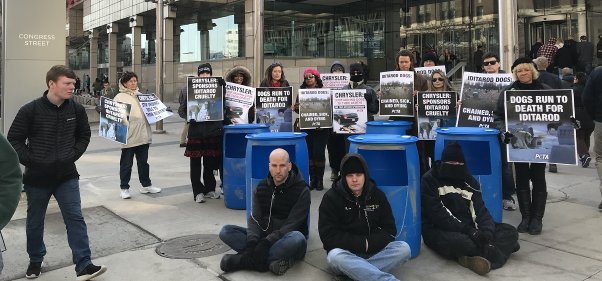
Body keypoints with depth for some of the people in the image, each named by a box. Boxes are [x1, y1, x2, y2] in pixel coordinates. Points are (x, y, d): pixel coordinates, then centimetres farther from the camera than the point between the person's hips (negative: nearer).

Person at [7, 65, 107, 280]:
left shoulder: (76, 109, -3)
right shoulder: (30, 110, -12)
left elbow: (84, 135, 11)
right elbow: (14, 139, -6)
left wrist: (74, 155, -1)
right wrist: (30, 161, -13)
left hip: (67, 176, 1)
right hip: (37, 177, -1)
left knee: (75, 218, -4)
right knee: (35, 222, 15)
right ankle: (35, 261, 36)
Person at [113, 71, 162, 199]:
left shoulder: (141, 95, 16)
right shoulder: (120, 97, -2)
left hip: (143, 134, 6)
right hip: (129, 136, -5)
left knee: (143, 161, 15)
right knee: (126, 163, 4)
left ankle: (146, 185, 26)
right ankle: (124, 188, 14)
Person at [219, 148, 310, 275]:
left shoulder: (302, 190, -11)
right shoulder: (261, 187, 3)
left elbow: (292, 224, -19)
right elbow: (255, 219, -5)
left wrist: (267, 242, -31)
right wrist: (252, 242, -25)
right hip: (264, 235, 4)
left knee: (297, 238, -39)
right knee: (225, 231, -13)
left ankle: (241, 260, -30)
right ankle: (272, 260, -28)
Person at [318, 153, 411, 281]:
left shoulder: (377, 195, 4)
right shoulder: (331, 198, -5)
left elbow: (389, 230, 2)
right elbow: (329, 236, -12)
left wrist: (370, 243, -15)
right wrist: (362, 243, -16)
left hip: (374, 252, 3)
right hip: (345, 253, -3)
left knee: (404, 248, -22)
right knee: (335, 256, -37)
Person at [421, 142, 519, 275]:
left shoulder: (469, 181, 9)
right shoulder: (430, 180, -6)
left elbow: (480, 210, -2)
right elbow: (437, 214, -16)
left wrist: (487, 235, -21)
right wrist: (467, 229, -25)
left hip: (469, 228, 6)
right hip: (439, 231, -6)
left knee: (510, 231, -9)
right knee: (461, 242, -38)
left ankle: (478, 260, -31)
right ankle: (504, 245, -13)